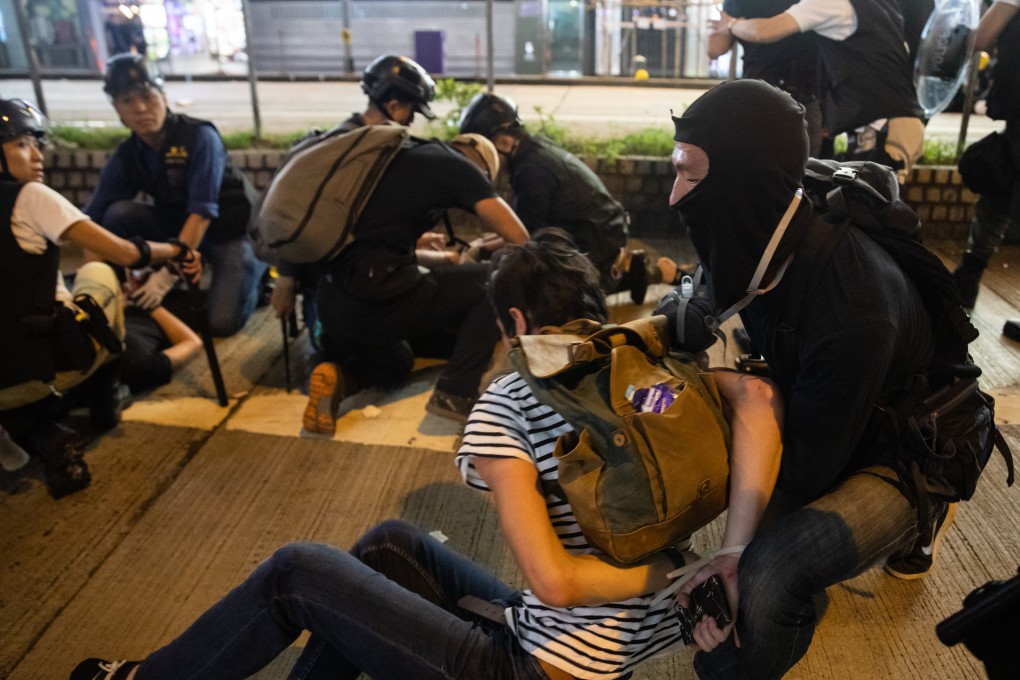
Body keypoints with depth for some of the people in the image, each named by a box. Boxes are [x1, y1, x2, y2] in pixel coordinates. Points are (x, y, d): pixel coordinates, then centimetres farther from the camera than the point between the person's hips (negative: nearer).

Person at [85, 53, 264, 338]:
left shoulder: (200, 137, -21)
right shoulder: (125, 157, -5)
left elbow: (201, 213, -28)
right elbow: (91, 219, -8)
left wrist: (167, 275, -34)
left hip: (234, 231, -4)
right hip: (180, 229, 5)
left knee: (222, 323, -24)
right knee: (118, 214, -20)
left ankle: (255, 271, 6)